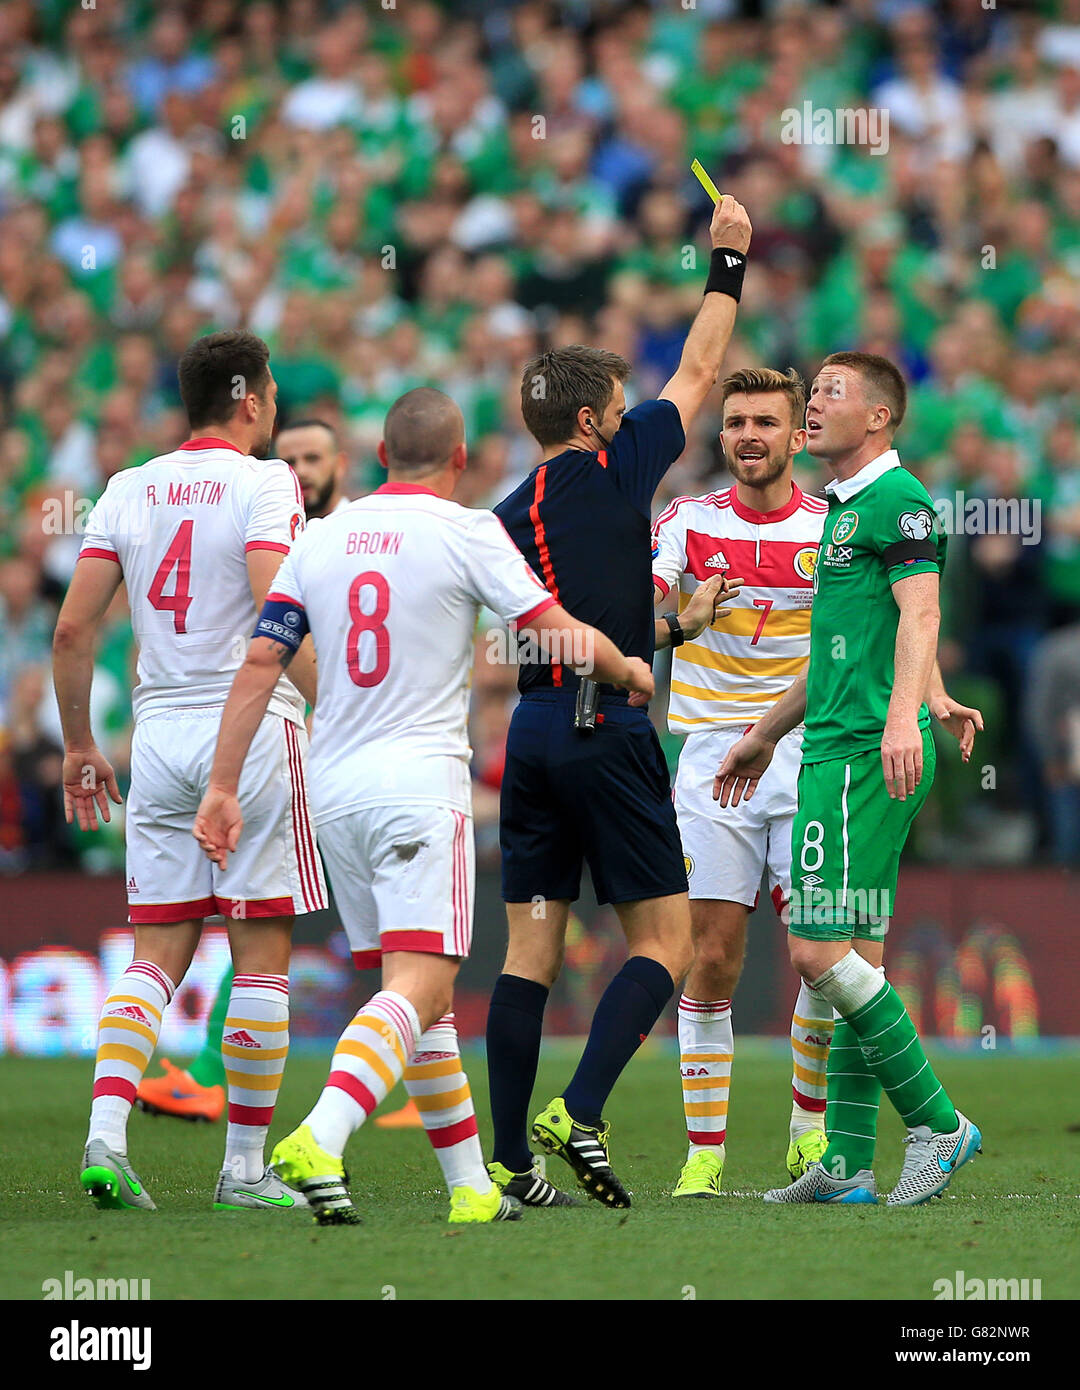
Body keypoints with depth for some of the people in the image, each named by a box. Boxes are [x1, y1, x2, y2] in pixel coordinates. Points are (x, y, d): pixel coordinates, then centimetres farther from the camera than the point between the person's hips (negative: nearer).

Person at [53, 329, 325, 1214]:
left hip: (159, 737, 5)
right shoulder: (264, 484, -6)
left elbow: (73, 629, 7)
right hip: (251, 731, -5)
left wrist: (79, 743, 16)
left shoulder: (129, 489, 10)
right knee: (261, 957, 2)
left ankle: (106, 1133, -11)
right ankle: (245, 1166, 2)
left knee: (156, 954, 7)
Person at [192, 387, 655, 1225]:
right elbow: (563, 637, -3)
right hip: (421, 779, -6)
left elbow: (260, 665, 7)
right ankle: (320, 1140, -35)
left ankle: (472, 1185, 16)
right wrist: (630, 671, 18)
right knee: (421, 984, -13)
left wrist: (223, 785, 9)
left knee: (421, 988, 14)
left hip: (335, 782, 6)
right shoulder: (466, 533, -3)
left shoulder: (322, 539, 11)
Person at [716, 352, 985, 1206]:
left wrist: (902, 716, -35)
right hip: (839, 750, 10)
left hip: (866, 755, -10)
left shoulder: (898, 499, -7)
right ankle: (848, 1165, 8)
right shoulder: (843, 509, 23)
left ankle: (938, 1125, -10)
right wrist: (764, 736, 40)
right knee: (856, 960, 7)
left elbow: (919, 613, -20)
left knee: (821, 951, -14)